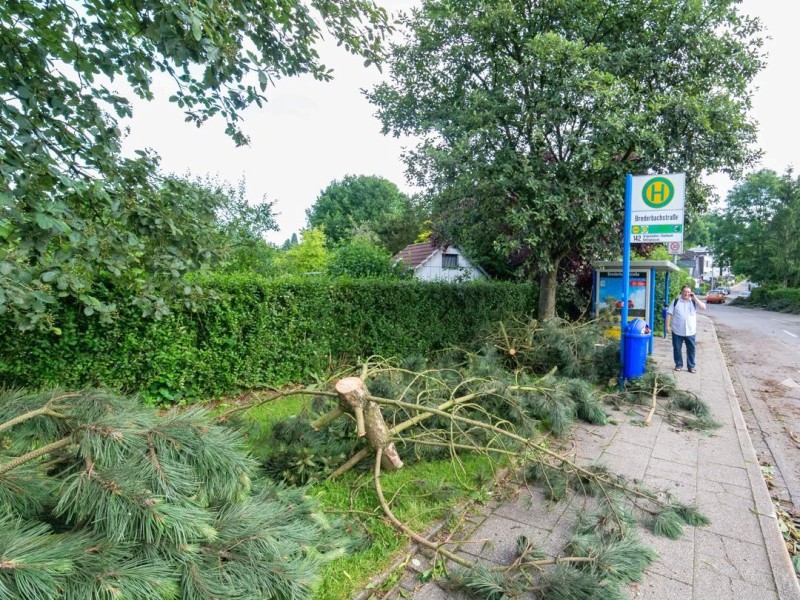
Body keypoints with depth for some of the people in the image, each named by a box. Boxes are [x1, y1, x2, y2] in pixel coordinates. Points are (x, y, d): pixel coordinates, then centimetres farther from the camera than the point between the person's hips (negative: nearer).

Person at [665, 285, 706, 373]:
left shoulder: (693, 302, 5)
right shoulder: (676, 301, 1)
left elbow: (704, 307, -11)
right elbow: (669, 313, -1)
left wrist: (694, 298, -13)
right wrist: (668, 325, -8)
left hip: (690, 331, 1)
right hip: (677, 331, -1)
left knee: (691, 349, 6)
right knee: (677, 349, 6)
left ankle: (691, 366, 17)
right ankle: (679, 364, 21)